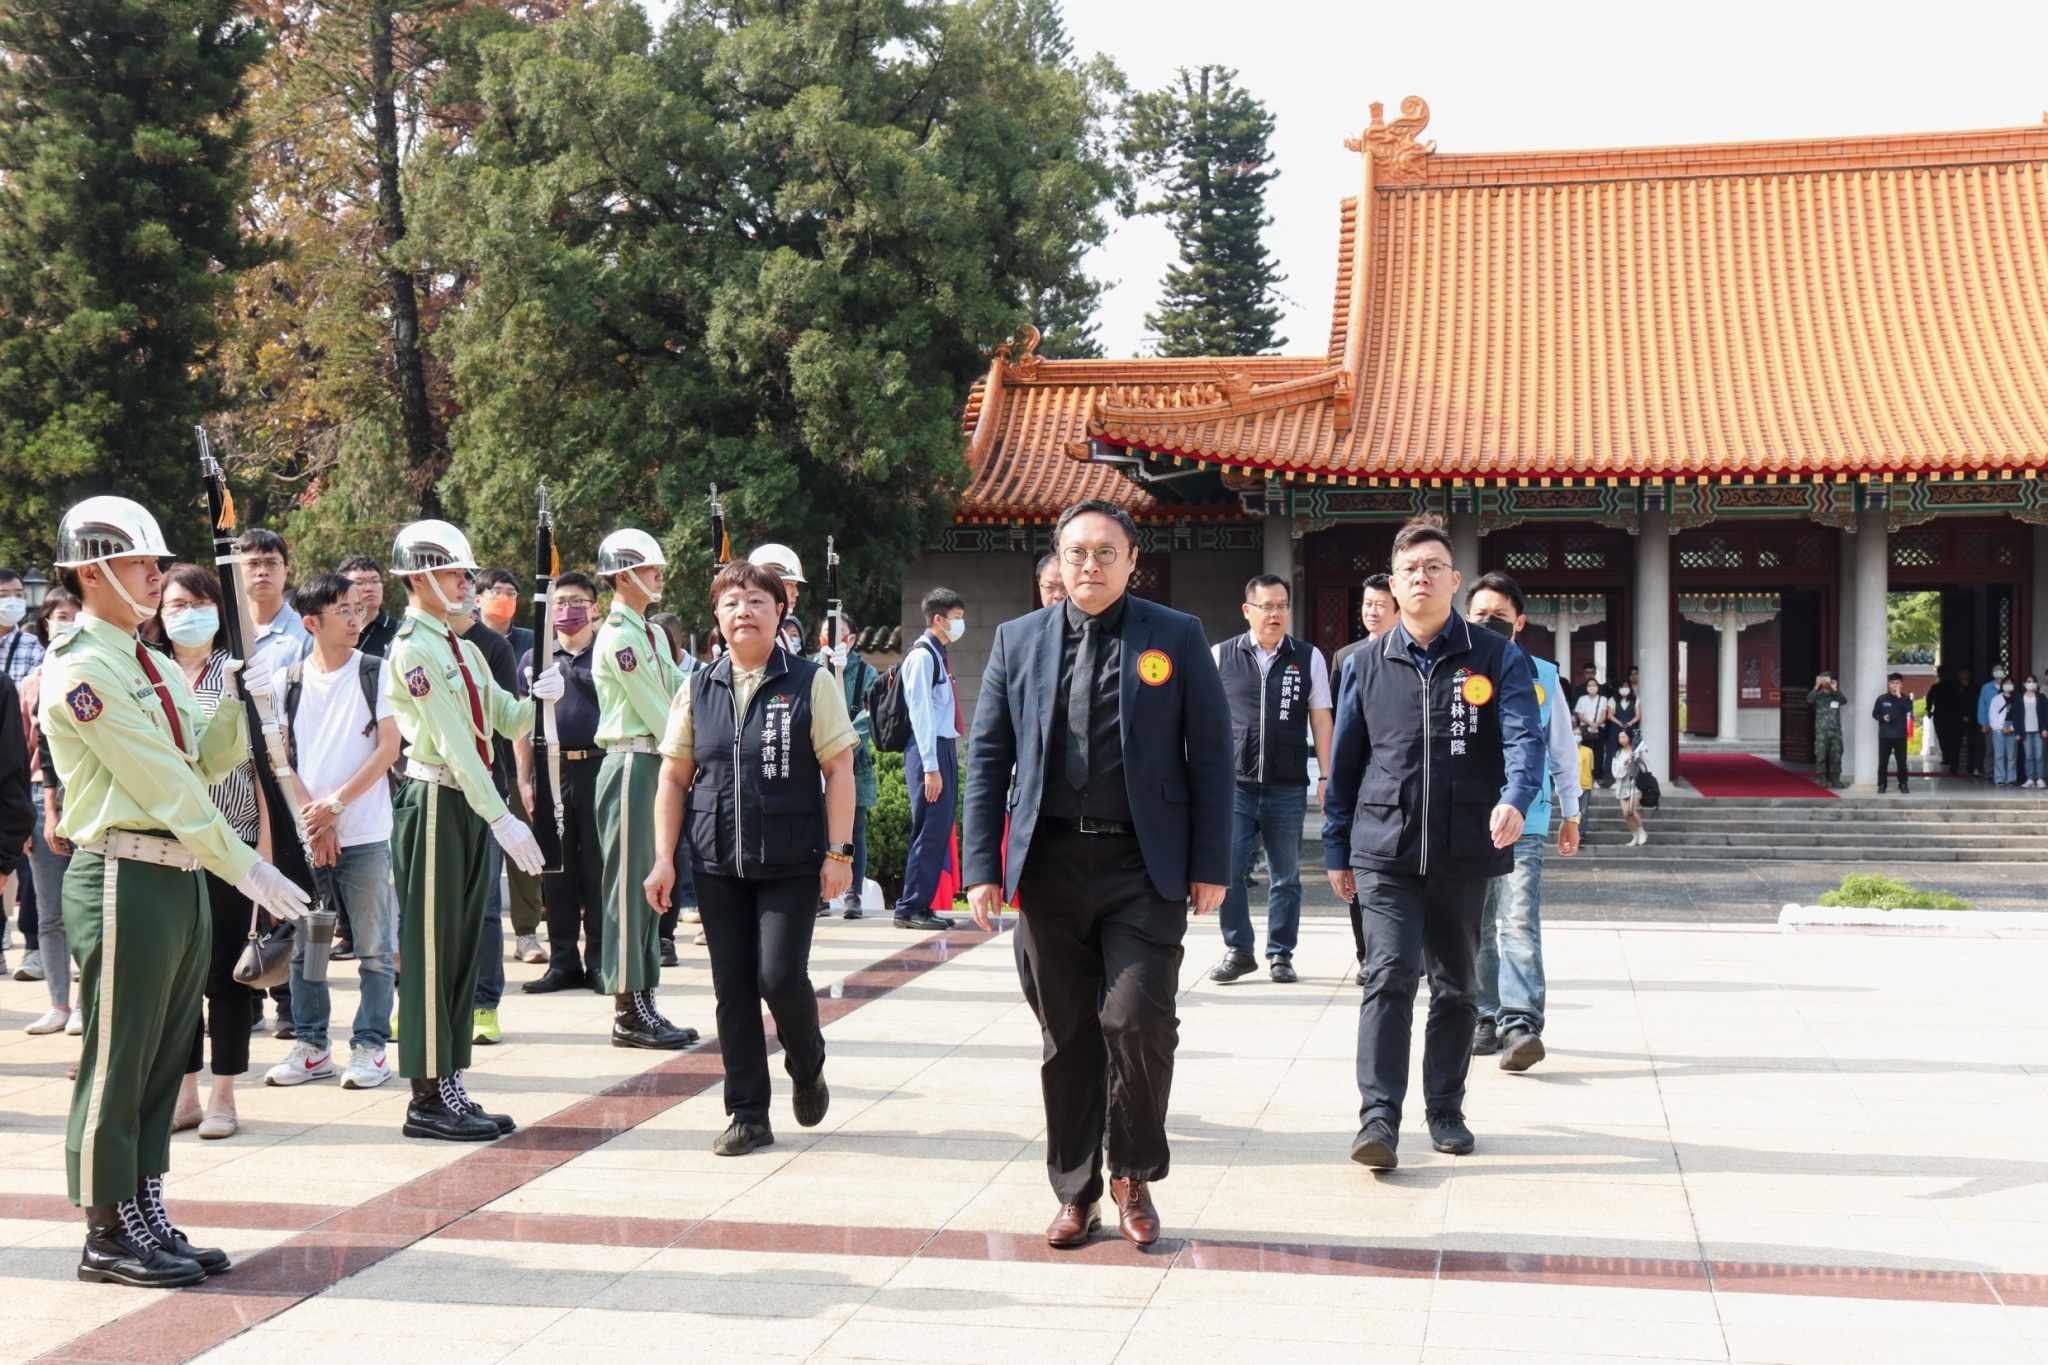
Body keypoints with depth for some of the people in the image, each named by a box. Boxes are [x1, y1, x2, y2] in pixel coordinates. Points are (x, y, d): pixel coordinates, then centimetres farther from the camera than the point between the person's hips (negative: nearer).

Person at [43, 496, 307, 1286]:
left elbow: (204, 761, 14)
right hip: (124, 879, -9)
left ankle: (146, 1218, 23)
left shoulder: (151, 666, 17)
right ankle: (108, 1237, 11)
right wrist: (243, 867, -16)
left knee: (163, 1061, 14)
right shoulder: (80, 668, -11)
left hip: (182, 876, 9)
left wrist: (244, 706, -4)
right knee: (117, 1064, 1)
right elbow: (161, 781, -16)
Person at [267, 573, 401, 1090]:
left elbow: (388, 748, -5)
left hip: (365, 834, -3)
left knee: (372, 946, 1)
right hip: (303, 834, 3)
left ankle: (370, 1046, 10)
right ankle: (311, 1046, 19)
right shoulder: (289, 681, 7)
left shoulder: (376, 673, 0)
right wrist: (311, 818, -7)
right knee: (303, 945, 8)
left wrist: (336, 803, -11)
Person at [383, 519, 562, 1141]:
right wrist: (501, 818, -22)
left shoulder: (464, 649, 17)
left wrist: (542, 696, -9)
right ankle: (429, 1099, 3)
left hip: (471, 803, 9)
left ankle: (450, 1086, 19)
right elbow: (454, 743, -18)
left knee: (464, 949, 11)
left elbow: (506, 720, 13)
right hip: (435, 803, -9)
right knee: (433, 950, -3)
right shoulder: (413, 649, -12)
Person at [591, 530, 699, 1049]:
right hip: (631, 765, -9)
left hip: (658, 766, 9)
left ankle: (643, 1002, 15)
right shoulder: (618, 636, -12)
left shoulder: (651, 634, 18)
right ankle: (628, 1013, -1)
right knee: (629, 884, -5)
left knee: (650, 885, 10)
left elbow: (680, 692, 16)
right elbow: (655, 712, -13)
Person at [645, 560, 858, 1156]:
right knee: (732, 988, 4)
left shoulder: (811, 683, -1)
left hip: (792, 862, -3)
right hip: (717, 863, 3)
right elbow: (674, 775, 10)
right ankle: (748, 1113, 15)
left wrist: (838, 852, -8)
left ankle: (808, 1068, 21)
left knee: (780, 976, -10)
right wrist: (664, 859, 5)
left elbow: (838, 770, -2)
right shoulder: (698, 688, 8)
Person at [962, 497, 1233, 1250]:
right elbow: (987, 757, 9)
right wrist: (983, 867, 2)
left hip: (1144, 866, -2)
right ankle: (1076, 1191, 20)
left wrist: (1210, 865, -3)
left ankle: (1133, 1175, 13)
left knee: (1137, 1017, -11)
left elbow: (1212, 757, 3)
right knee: (1066, 1034, 6)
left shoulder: (1178, 637, 4)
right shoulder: (1018, 640, 9)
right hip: (1050, 864, 2)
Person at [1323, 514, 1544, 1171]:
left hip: (1465, 852, 0)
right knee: (1389, 975, -12)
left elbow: (1523, 736, -11)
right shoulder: (1370, 663, 8)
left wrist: (1515, 799, -32)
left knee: (1456, 985, 11)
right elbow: (1345, 761, 12)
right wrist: (1337, 848, 11)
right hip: (1385, 852, 0)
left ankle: (1445, 1109, 24)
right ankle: (1379, 1117, -13)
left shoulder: (1497, 659, 2)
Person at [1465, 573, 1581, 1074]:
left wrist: (1570, 813, 18)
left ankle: (1521, 1025, -20)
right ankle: (1486, 1020, 19)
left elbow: (1563, 749, 16)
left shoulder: (1543, 677, 7)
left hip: (1523, 824, -2)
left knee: (1519, 922, -14)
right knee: (1475, 928, 8)